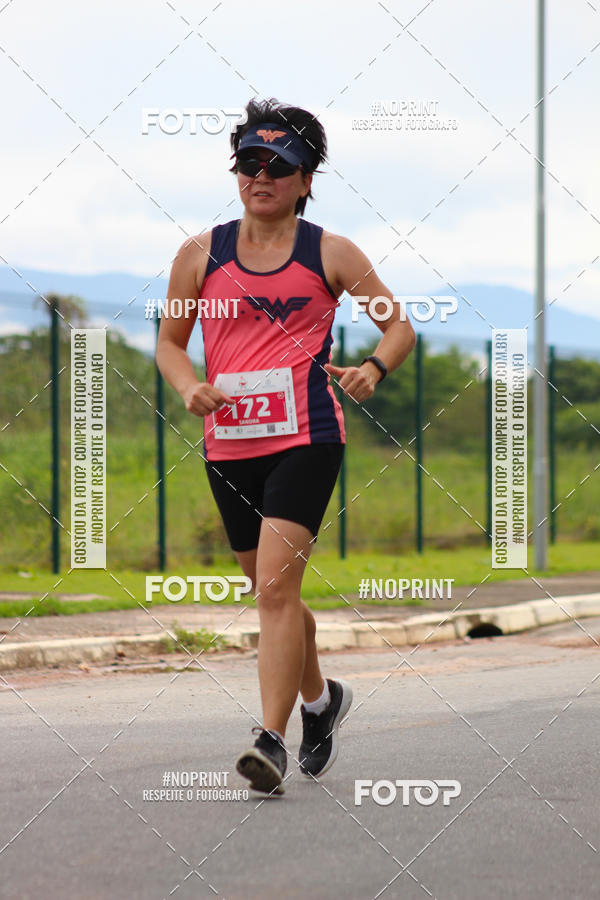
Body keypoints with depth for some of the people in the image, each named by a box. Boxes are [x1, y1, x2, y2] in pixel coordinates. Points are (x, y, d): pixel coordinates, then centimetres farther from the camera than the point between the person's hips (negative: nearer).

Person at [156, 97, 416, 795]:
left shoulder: (329, 254, 2)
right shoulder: (201, 254, 8)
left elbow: (400, 326, 9)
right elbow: (170, 341, 15)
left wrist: (373, 369, -12)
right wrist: (189, 388, -5)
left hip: (305, 437, -4)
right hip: (229, 443, 4)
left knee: (276, 585, -18)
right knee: (270, 590, 15)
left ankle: (272, 739, -19)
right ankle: (320, 698, 40)